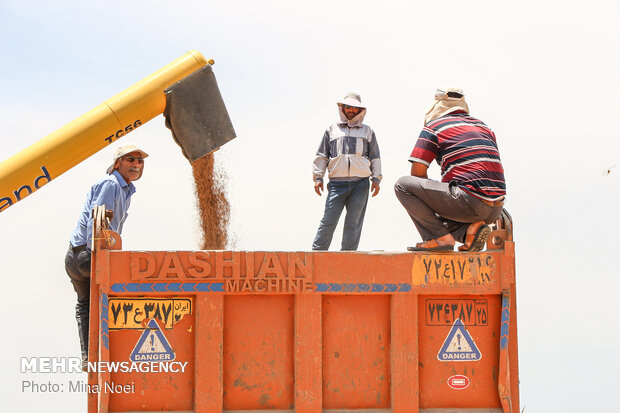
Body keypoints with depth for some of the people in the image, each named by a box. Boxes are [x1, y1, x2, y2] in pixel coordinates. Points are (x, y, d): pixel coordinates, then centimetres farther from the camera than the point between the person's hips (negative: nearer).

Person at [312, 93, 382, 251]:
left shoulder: (367, 131, 18)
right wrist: (318, 178, 7)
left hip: (360, 183, 1)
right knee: (328, 221, -9)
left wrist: (376, 179, 8)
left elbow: (375, 157, 18)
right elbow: (321, 156, 16)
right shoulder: (332, 130, 16)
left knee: (354, 223, -1)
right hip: (337, 183, -1)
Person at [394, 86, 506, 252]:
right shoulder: (483, 126, 22)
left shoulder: (434, 127, 3)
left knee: (402, 185, 1)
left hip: (469, 201, -7)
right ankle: (470, 229, 4)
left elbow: (417, 172, -1)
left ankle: (439, 237, -6)